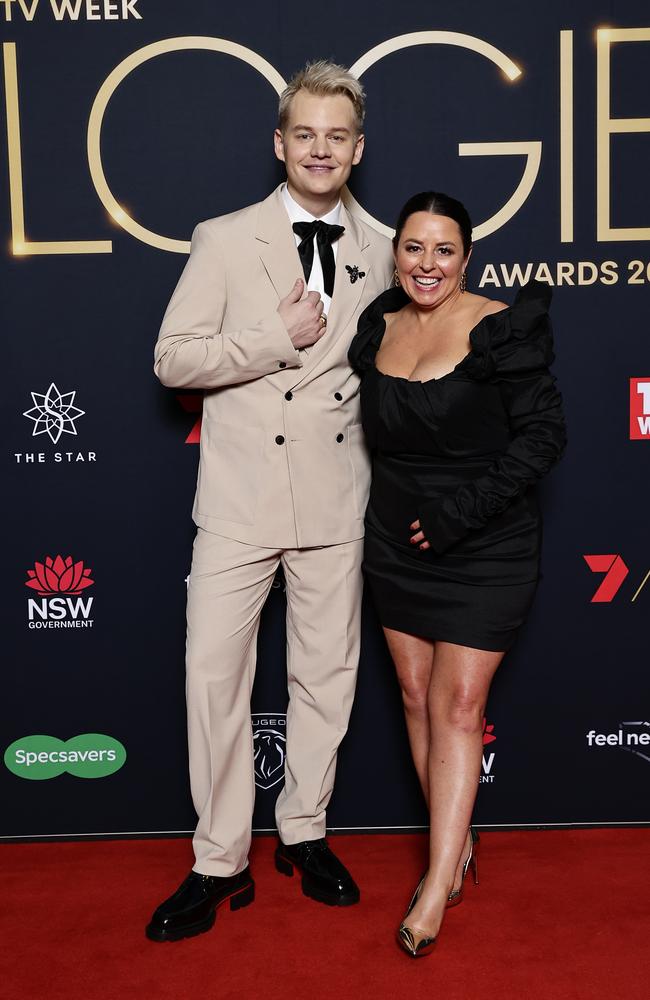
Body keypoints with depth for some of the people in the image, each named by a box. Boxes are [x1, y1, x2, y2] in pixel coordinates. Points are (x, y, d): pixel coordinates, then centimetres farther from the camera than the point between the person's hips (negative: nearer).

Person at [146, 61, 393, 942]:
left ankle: (304, 832, 33)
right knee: (215, 677, 0)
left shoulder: (378, 252, 9)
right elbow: (171, 360, -6)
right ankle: (220, 863, 18)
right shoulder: (224, 241, 1)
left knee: (328, 673, 12)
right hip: (240, 499, -2)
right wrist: (279, 337, -14)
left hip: (337, 500, 3)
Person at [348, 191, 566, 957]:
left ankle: (438, 883, 9)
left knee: (458, 706, -2)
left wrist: (460, 511, -20)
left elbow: (542, 435, -14)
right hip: (395, 547, 6)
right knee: (418, 698, 11)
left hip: (483, 551, -5)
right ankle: (457, 846, 29)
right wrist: (395, 515, 3)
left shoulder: (502, 330, -12)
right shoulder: (378, 328, 5)